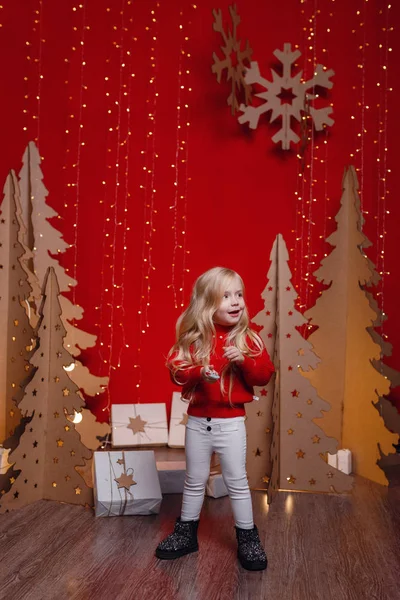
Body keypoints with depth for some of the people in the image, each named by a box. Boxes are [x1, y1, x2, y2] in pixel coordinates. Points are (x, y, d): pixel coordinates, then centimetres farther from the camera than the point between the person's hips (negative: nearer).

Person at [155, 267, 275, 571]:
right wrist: (198, 372, -28)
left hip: (231, 422, -1)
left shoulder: (247, 339, -5)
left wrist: (244, 360, -24)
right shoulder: (192, 338, -4)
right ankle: (186, 533, 33)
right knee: (194, 481, 17)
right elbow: (177, 369, -10)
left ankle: (248, 537, 24)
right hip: (197, 421, 2)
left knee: (237, 482, 8)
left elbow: (264, 375, -7)